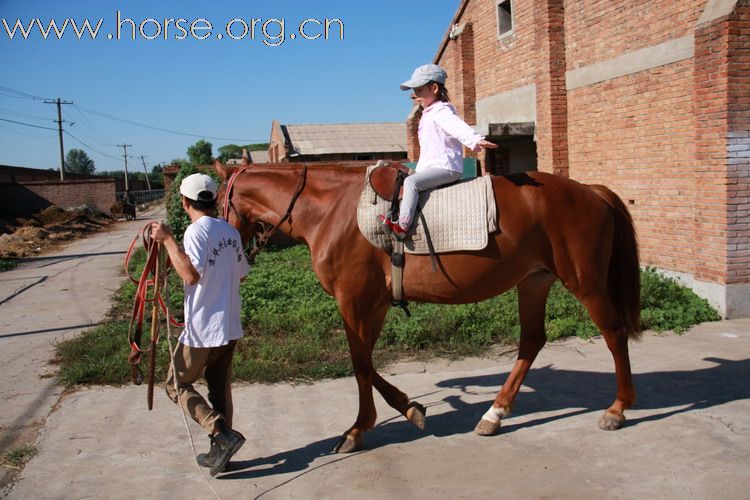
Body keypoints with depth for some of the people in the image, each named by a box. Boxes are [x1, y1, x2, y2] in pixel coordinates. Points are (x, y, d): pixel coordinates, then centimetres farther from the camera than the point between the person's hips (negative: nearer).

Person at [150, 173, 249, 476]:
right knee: (220, 388, 16)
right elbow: (241, 274, 16)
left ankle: (223, 434, -5)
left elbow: (191, 274, -28)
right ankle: (220, 452, 22)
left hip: (202, 329, -8)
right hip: (229, 326, 8)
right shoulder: (230, 231, 8)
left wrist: (168, 240, -25)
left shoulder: (196, 231, -15)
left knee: (177, 385, 7)